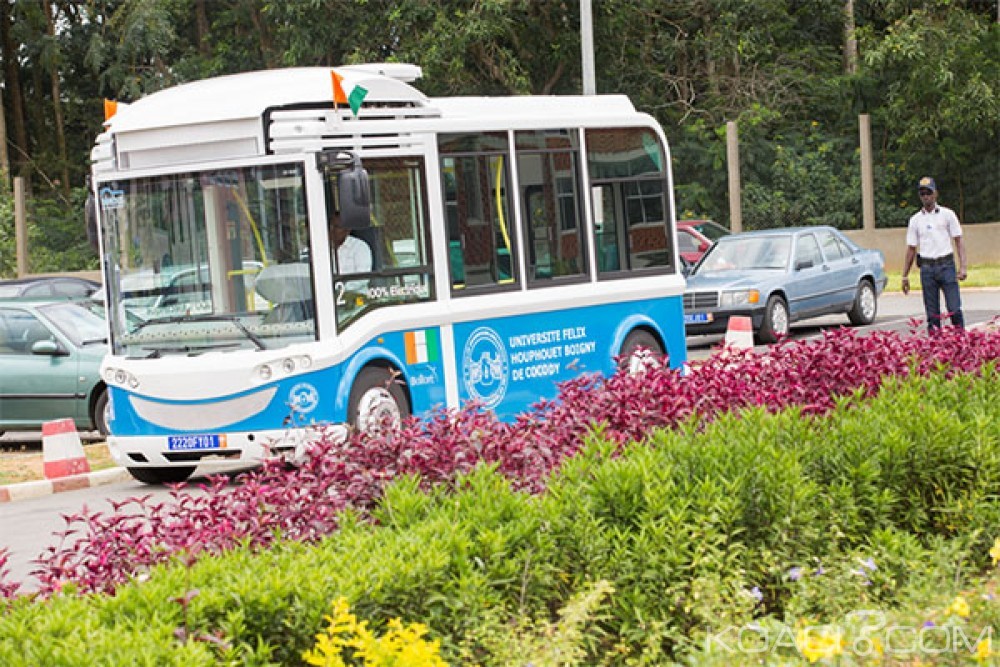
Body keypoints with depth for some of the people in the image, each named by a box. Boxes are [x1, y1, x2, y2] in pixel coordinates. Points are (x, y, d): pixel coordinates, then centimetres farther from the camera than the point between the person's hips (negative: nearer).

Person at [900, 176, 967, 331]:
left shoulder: (947, 214, 5)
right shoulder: (915, 219, 10)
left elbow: (959, 241, 3)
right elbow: (911, 249, 13)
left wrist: (962, 267, -9)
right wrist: (905, 276, 9)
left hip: (946, 265, -2)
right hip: (927, 267, 2)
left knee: (955, 309, -8)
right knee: (932, 312, 3)